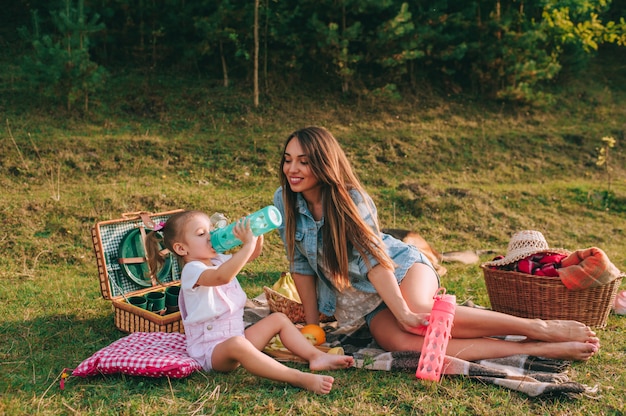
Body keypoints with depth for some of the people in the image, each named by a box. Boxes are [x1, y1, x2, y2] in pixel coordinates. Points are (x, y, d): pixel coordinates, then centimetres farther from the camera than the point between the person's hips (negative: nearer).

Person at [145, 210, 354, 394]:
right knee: (237, 345, -40)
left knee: (278, 319, 7)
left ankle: (316, 356, -6)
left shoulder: (219, 260, 12)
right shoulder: (192, 270, -17)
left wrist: (256, 235, -2)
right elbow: (222, 276, -39)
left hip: (237, 336, 10)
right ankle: (299, 378, -48)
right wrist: (247, 244, -38)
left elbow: (252, 254, 20)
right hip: (211, 349, -10)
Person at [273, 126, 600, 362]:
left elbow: (373, 258, -23)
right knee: (400, 341, -30)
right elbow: (301, 265, 0)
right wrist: (312, 323, 0)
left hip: (401, 268, -3)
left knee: (419, 314, -37)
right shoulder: (284, 202, -8)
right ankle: (541, 350, -30)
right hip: (363, 302, 3)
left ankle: (540, 328, -25)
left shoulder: (350, 199, -18)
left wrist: (407, 314, -34)